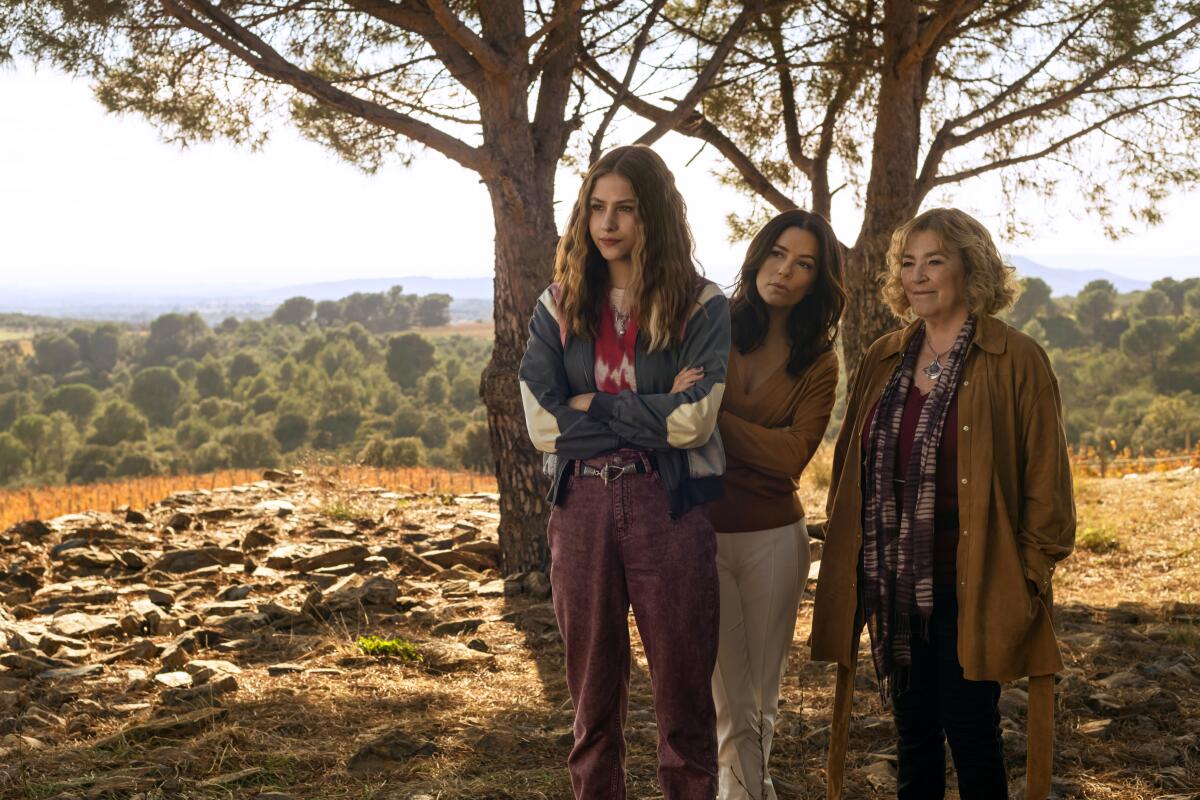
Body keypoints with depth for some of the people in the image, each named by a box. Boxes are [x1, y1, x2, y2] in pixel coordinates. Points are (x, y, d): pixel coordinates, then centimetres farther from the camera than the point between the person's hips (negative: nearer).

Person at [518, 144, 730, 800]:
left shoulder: (700, 306, 0)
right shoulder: (559, 307, 7)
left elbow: (691, 420, -12)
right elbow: (542, 422, -4)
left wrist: (592, 405, -7)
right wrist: (653, 410, -9)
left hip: (669, 507, -2)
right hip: (581, 507, 3)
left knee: (684, 691, 5)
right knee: (594, 694, 12)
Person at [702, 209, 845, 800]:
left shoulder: (819, 364, 2)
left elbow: (790, 457, -11)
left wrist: (712, 417, -19)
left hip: (773, 539, 2)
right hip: (701, 532, -2)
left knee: (763, 691, 13)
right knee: (729, 695, 1)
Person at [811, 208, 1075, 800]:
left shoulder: (1016, 360, -6)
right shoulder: (883, 361, 10)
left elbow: (1045, 479, -6)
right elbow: (852, 469, 14)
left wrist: (1031, 572, -10)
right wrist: (850, 564, 8)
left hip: (970, 588, -5)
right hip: (894, 585, 5)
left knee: (969, 730, 2)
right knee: (912, 731, 13)